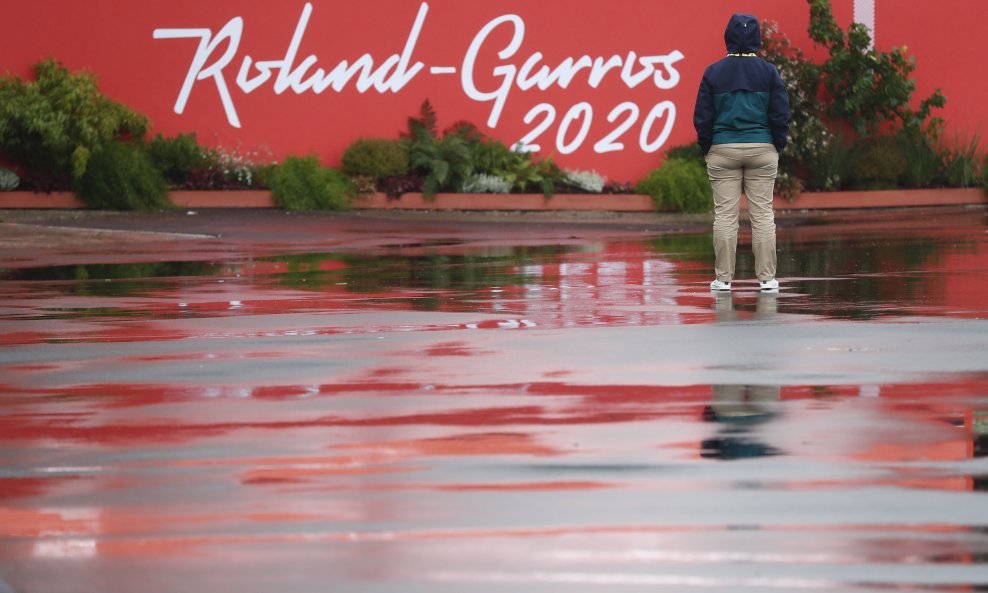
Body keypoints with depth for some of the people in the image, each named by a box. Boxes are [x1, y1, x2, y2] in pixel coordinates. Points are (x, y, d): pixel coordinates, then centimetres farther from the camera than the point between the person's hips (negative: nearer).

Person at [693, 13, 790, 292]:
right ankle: (766, 277, 2)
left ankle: (723, 278, 1)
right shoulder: (769, 72, -1)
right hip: (762, 150, 0)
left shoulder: (714, 72, -1)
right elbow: (780, 114, 0)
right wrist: (778, 145, 11)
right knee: (762, 214, 3)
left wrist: (706, 148, 11)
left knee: (725, 215, 2)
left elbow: (702, 116, 0)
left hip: (722, 151, 0)